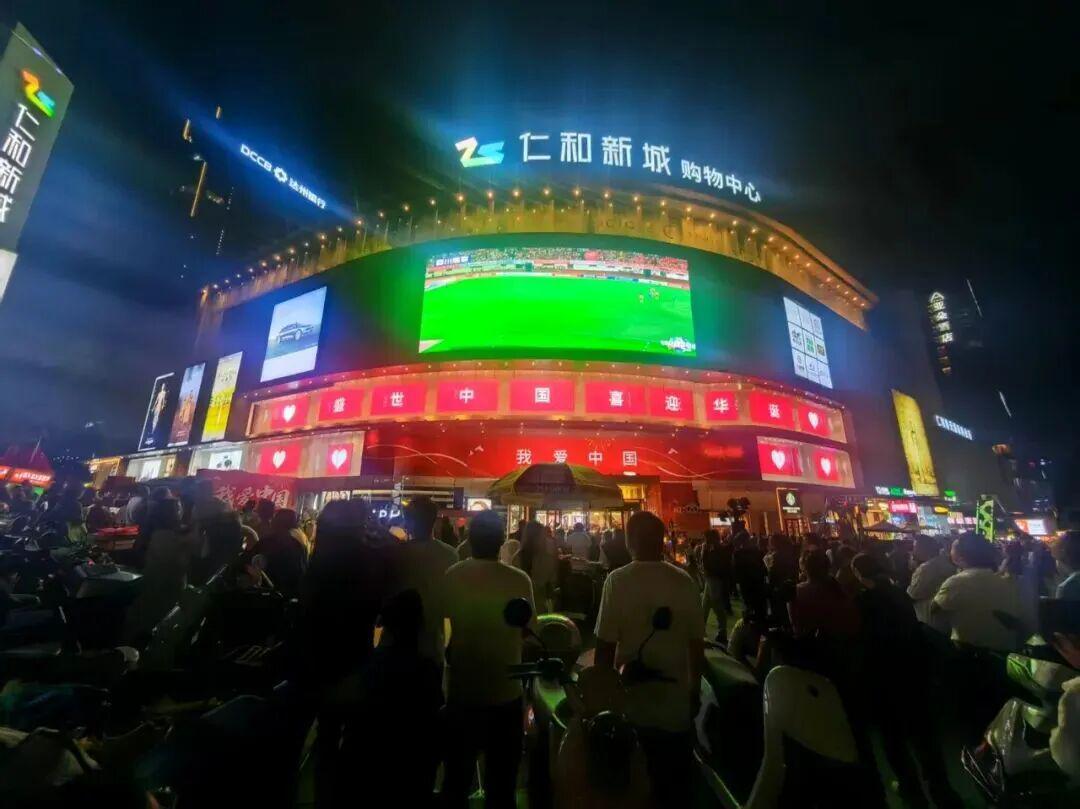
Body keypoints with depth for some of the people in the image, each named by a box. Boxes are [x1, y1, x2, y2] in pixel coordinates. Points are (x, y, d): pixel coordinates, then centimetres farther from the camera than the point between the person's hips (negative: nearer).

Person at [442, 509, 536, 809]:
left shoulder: (452, 576, -14)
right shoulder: (519, 580, -21)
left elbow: (445, 615, 2)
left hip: (461, 688, 2)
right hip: (505, 690, -2)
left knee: (457, 773, 23)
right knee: (501, 777, 19)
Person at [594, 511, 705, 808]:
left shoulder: (617, 580, -19)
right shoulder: (684, 580, -12)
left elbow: (605, 645, -17)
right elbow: (696, 643, -3)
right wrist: (695, 689, 14)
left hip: (632, 704, -2)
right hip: (676, 704, 2)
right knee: (675, 785, 24)